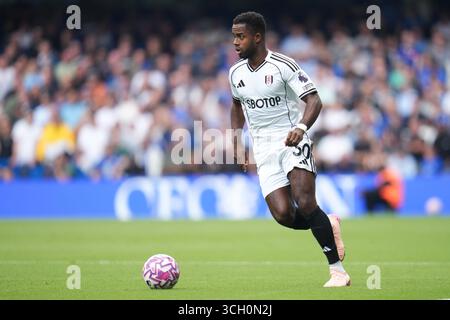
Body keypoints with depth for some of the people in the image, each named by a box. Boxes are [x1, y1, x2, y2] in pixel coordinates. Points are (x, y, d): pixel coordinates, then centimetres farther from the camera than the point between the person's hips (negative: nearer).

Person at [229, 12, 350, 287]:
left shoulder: (283, 66, -10)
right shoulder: (236, 73, 9)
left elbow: (314, 100, -14)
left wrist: (301, 127, -33)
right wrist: (237, 142, 18)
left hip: (292, 141, -5)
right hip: (264, 149, 5)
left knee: (305, 203, -23)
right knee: (283, 215, -14)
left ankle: (338, 271, -16)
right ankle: (329, 226, 16)